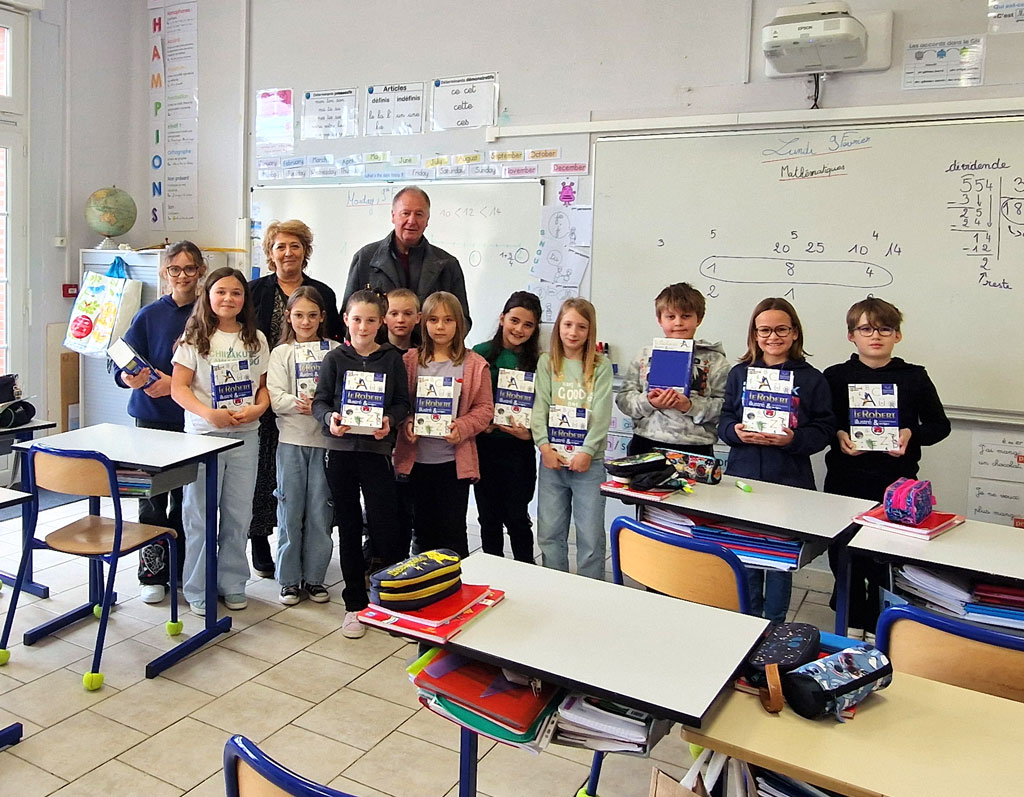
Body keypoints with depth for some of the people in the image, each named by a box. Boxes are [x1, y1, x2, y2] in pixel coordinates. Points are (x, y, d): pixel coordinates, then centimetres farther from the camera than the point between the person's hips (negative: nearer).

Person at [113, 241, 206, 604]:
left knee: (187, 499, 6)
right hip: (152, 418, 1)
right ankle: (152, 574, 19)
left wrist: (175, 384, -16)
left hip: (193, 419, 0)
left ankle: (182, 571, 22)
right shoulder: (150, 315, 2)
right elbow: (122, 369, 1)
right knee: (153, 499, 4)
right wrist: (133, 379, -20)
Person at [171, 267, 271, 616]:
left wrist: (257, 408, -10)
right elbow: (178, 387, -6)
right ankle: (198, 590, 17)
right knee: (200, 515, 5)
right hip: (203, 434, -3)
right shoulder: (195, 338, -2)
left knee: (238, 514, 9)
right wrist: (208, 413, -21)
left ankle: (232, 584, 23)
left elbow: (264, 385, 11)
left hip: (245, 435, 3)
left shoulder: (256, 339, 7)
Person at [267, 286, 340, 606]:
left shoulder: (335, 351, 5)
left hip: (325, 439, 0)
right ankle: (289, 578, 17)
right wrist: (298, 403, -20)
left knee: (320, 510, 5)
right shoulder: (281, 353, 8)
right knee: (290, 510, 5)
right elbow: (275, 397, -3)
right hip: (291, 439, 0)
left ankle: (315, 577, 18)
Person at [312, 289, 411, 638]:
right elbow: (320, 400, 4)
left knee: (385, 526, -5)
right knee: (349, 527, 9)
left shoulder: (392, 358, 3)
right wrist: (330, 419, -16)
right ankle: (355, 603, 21)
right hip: (341, 449, 1)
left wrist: (390, 421, -15)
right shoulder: (335, 358, 4)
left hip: (377, 449, -1)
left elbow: (402, 402, 4)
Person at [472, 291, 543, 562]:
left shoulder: (537, 362, 1)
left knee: (517, 517, 4)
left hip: (519, 448, -1)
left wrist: (529, 433, -13)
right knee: (489, 517, 11)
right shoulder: (480, 354, 0)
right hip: (483, 445, 1)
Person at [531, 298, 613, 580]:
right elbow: (540, 407, 0)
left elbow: (602, 414, -5)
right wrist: (545, 446, -12)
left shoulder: (601, 366, 2)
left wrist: (587, 451, -14)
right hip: (552, 458, 2)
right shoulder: (547, 362, 7)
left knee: (591, 536, 2)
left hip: (589, 461, -2)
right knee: (549, 533, 8)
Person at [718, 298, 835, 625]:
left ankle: (775, 625, 24)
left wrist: (794, 439, -20)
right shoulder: (739, 373, 7)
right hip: (743, 478, 2)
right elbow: (724, 420, 7)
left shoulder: (812, 378, 0)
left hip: (790, 482, -2)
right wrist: (736, 432, -15)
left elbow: (824, 429, -3)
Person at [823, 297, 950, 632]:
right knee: (844, 559, 9)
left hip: (896, 484, -1)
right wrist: (838, 436, -13)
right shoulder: (835, 377, 3)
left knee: (885, 566, -2)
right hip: (844, 483, 1)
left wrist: (911, 434, -9)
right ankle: (850, 626, 29)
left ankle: (876, 627, 18)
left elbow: (940, 425, 10)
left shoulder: (914, 378, 3)